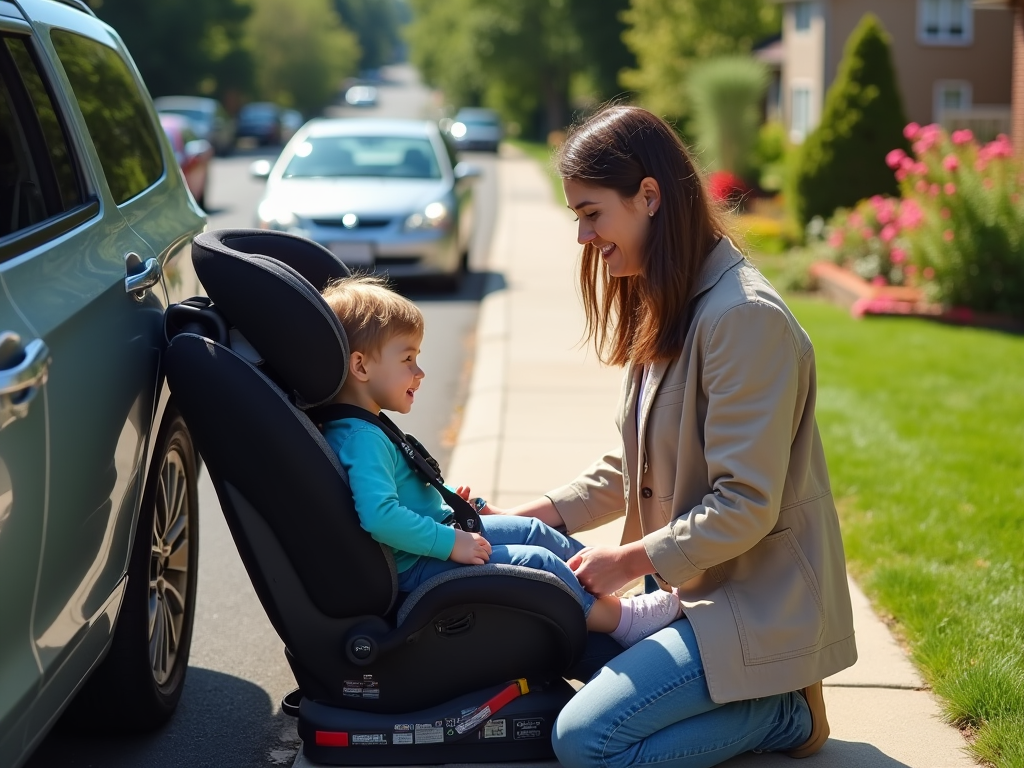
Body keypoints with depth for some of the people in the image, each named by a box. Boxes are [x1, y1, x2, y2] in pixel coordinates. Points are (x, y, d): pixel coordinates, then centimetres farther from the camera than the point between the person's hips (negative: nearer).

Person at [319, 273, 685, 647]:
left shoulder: (365, 429, 10)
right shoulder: (362, 440, -26)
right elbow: (380, 515, -38)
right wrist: (450, 543, -31)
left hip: (435, 537, 11)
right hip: (412, 569, -11)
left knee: (531, 530, 14)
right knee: (535, 562, -13)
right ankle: (621, 619, -1)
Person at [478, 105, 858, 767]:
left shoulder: (743, 317, -22)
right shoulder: (665, 309, 11)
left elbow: (744, 506, -24)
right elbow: (634, 466, 18)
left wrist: (632, 560, -15)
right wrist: (540, 514, 6)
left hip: (762, 604, -10)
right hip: (701, 587, 10)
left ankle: (786, 712, -1)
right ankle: (753, 692, 10)